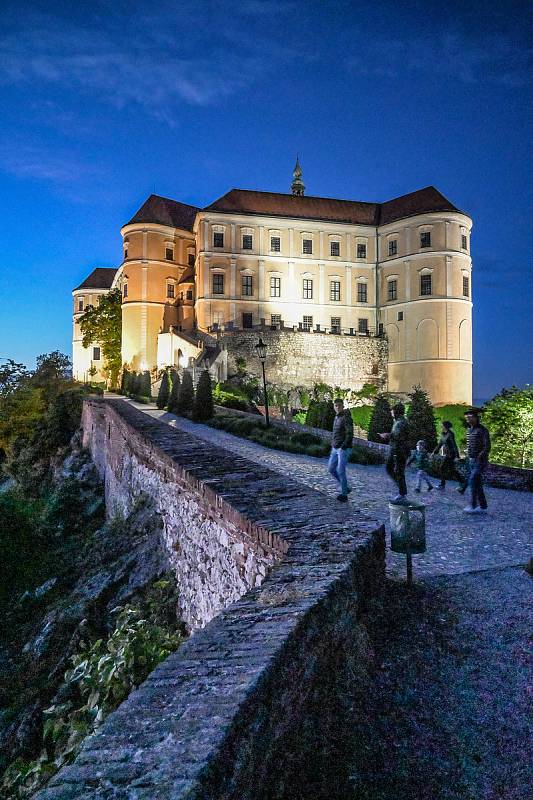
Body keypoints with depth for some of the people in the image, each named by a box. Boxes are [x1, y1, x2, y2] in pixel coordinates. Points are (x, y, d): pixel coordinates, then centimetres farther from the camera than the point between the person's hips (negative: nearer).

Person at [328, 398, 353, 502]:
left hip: (344, 449, -9)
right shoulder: (336, 417, 15)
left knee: (340, 471, -9)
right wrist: (333, 445, 16)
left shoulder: (346, 417, -13)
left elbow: (350, 434, -19)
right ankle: (346, 488, 23)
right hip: (335, 448, 9)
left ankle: (344, 494, 2)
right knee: (331, 469, 11)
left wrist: (343, 446, -24)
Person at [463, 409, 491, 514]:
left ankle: (473, 506, -10)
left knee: (472, 481, -15)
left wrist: (479, 457, -20)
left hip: (480, 461, -8)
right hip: (471, 461, 8)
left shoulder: (482, 430, -14)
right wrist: (469, 459, 14)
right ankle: (482, 506, 16)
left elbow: (487, 447, -18)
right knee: (477, 484, 9)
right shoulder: (470, 430, 12)